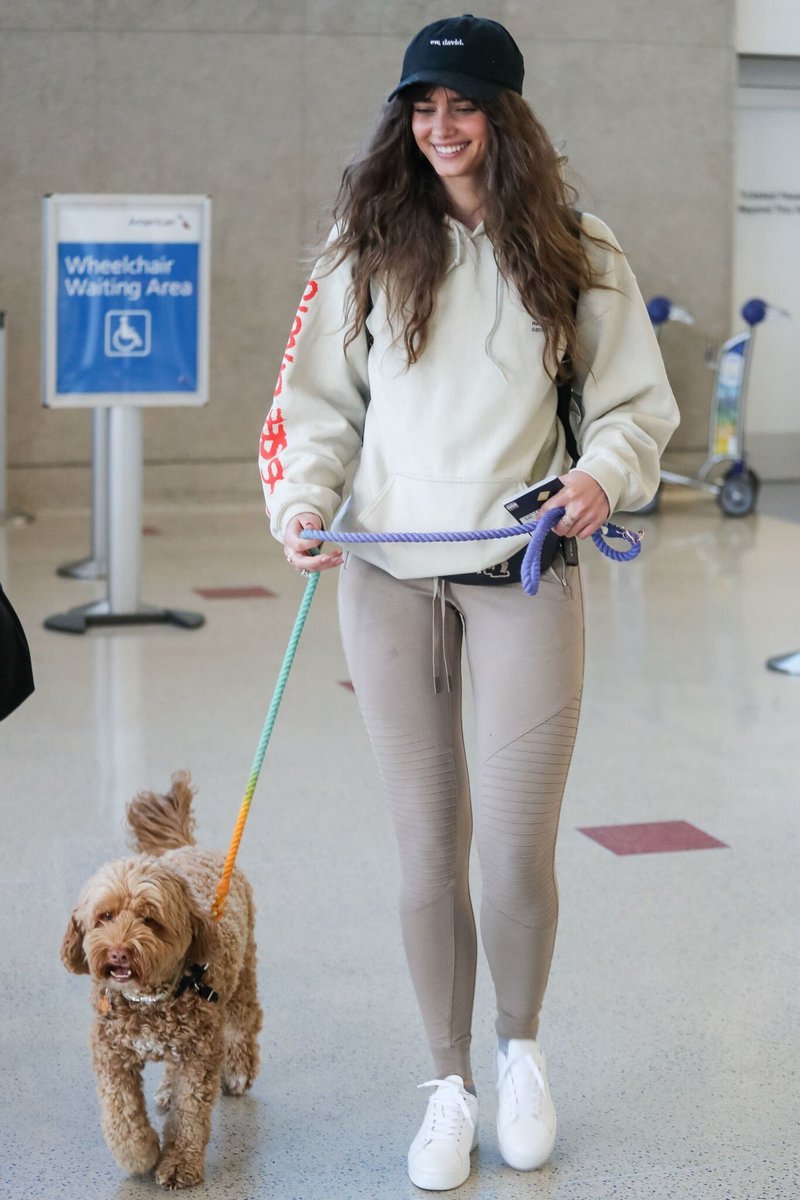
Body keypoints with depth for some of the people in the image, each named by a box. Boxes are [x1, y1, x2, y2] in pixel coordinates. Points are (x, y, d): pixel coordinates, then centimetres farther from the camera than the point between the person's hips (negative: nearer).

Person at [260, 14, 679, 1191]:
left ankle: (521, 1049, 29)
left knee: (519, 850, -1)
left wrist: (602, 475, -14)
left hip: (524, 572, -1)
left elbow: (634, 404, 6)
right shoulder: (366, 249, 5)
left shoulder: (578, 250, 3)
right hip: (390, 576, 1)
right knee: (428, 849, 6)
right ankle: (450, 1085, 24)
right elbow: (319, 402, 8)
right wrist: (304, 504, -9)